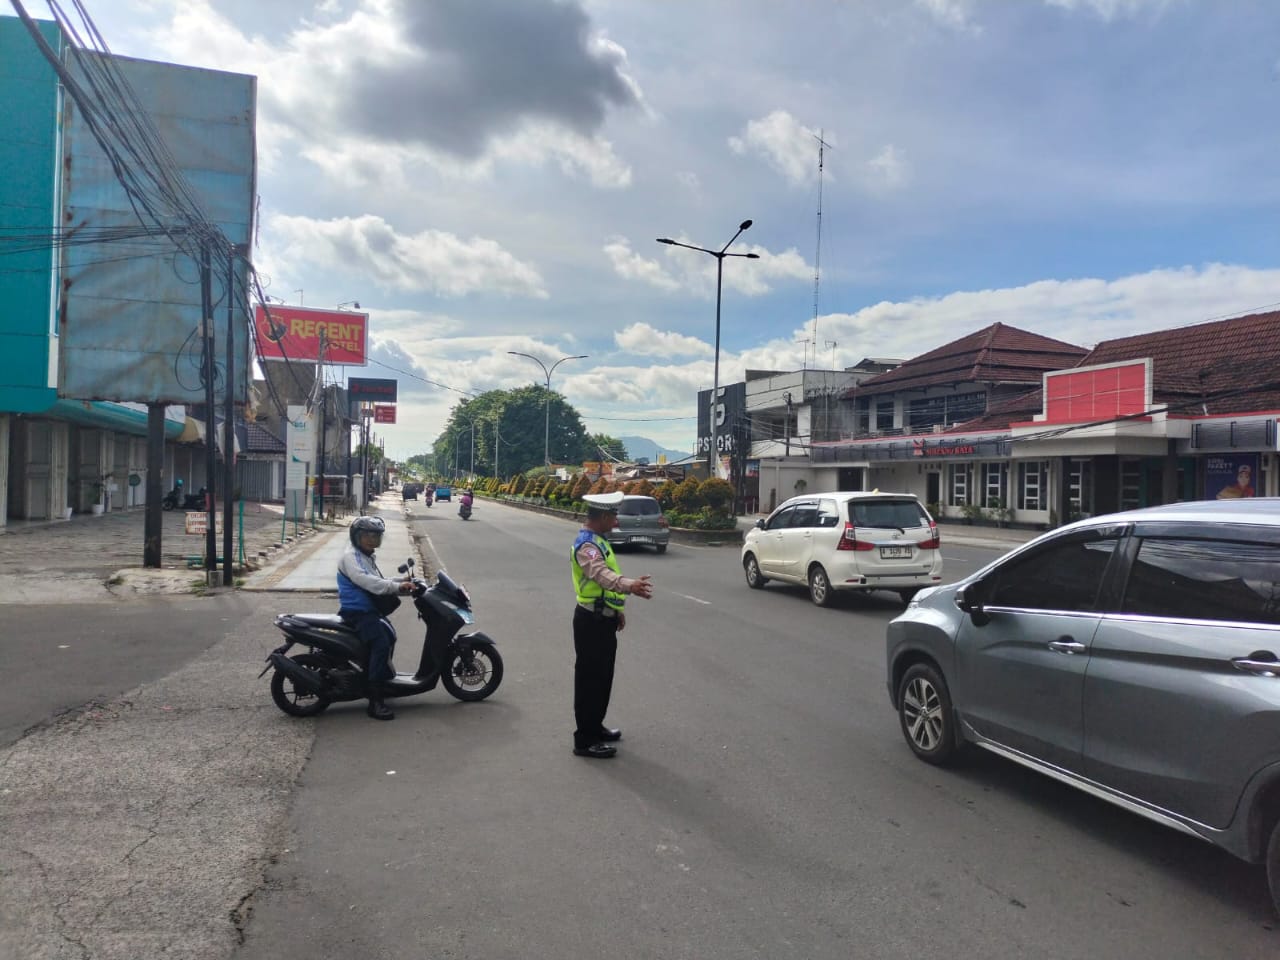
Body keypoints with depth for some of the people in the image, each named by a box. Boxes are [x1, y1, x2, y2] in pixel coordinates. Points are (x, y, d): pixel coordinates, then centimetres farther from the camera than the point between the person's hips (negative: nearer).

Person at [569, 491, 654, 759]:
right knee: (590, 679, -3)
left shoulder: (597, 540, 12)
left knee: (603, 677, 19)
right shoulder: (586, 545, -22)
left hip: (604, 619, 10)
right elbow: (602, 574, -42)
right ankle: (585, 740, 5)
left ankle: (595, 727, 33)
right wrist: (630, 585, -59)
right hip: (591, 622, -10)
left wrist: (617, 609, 26)